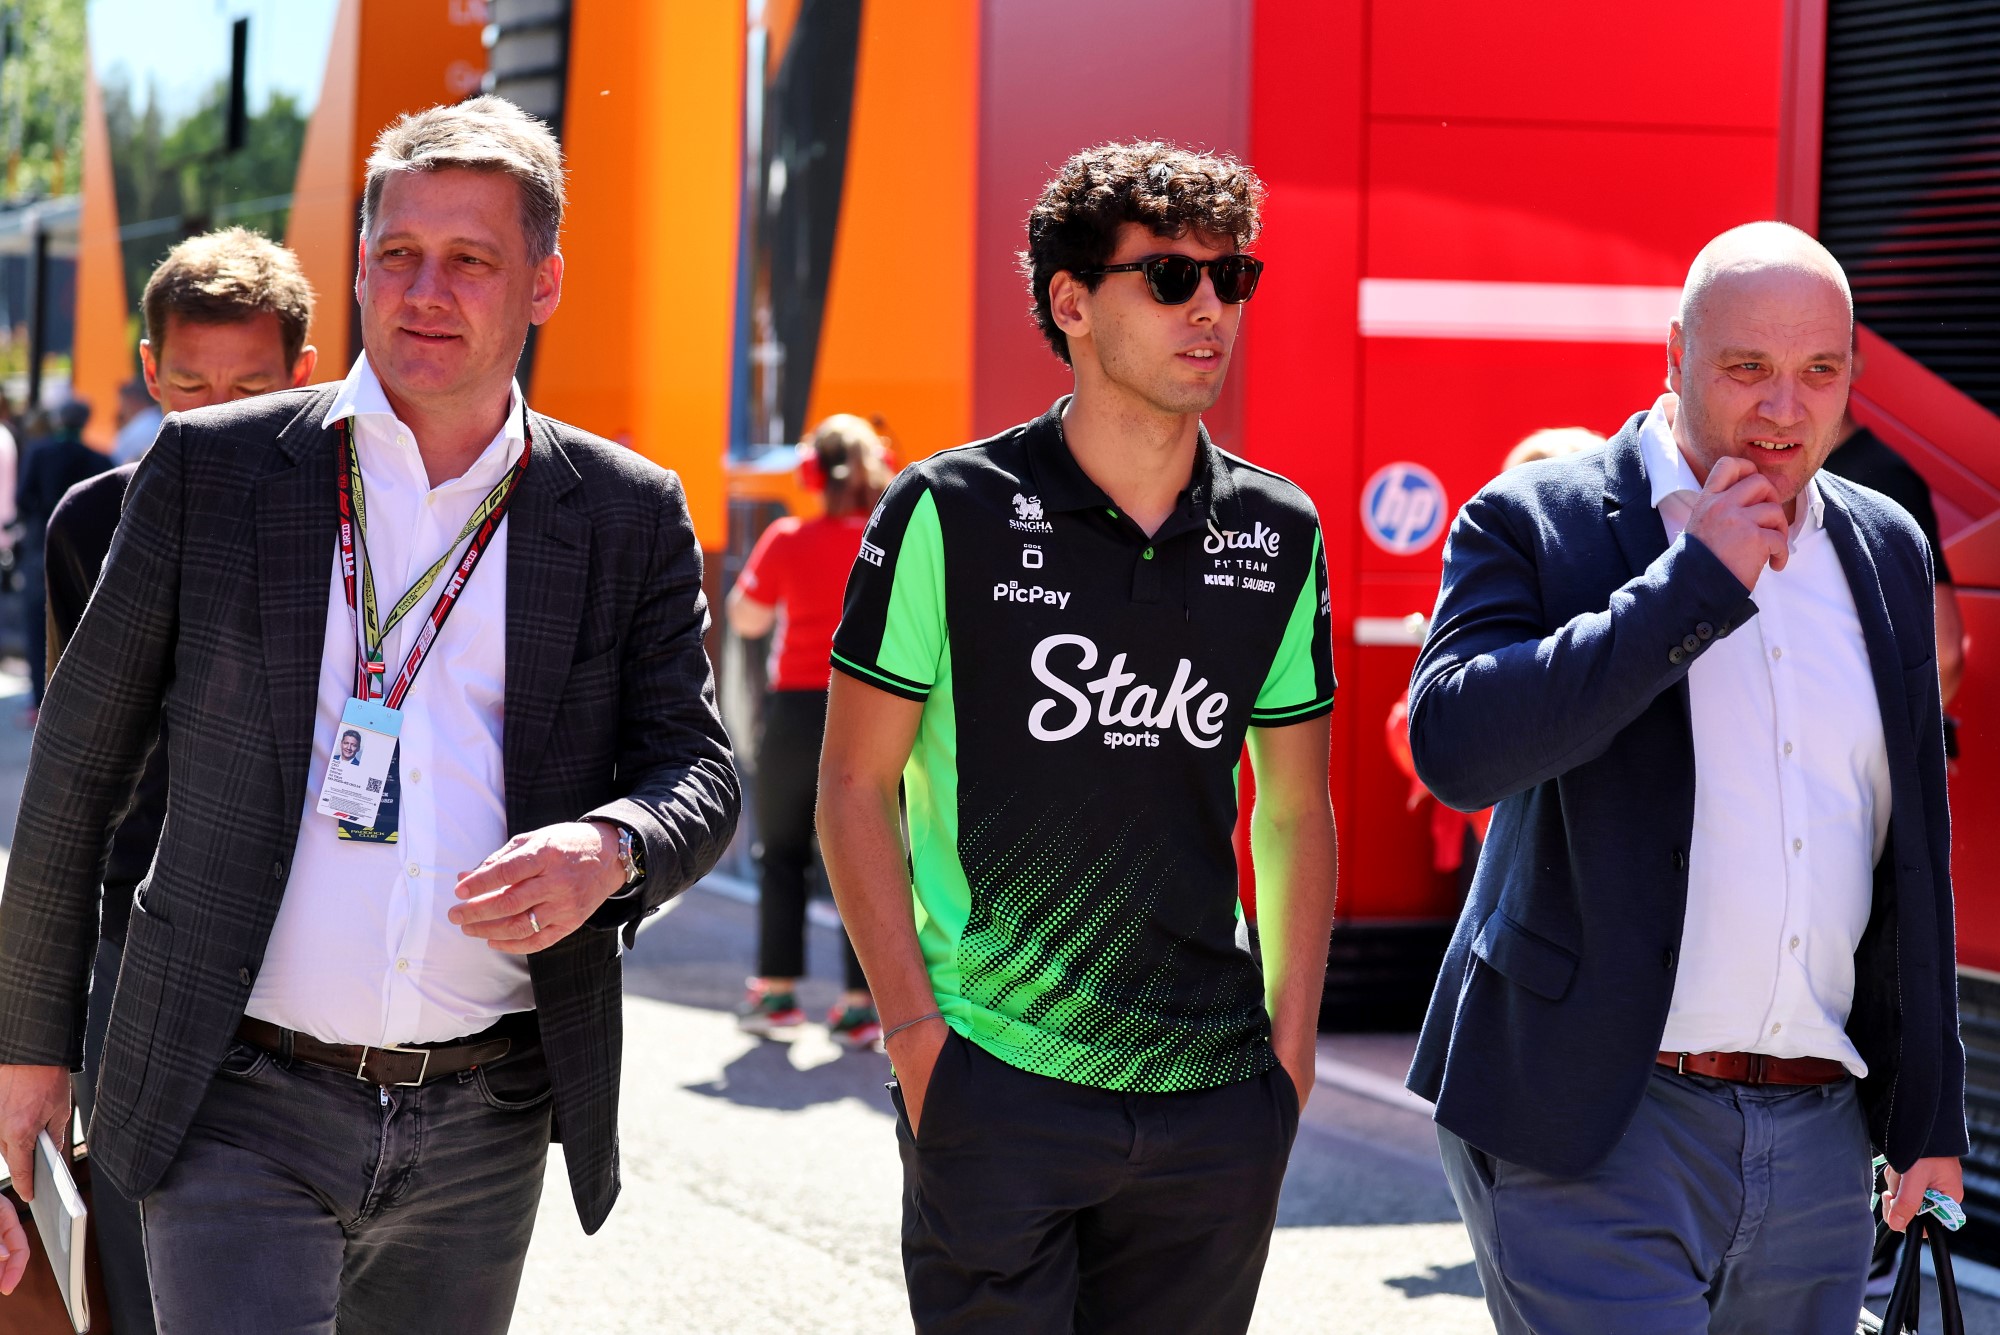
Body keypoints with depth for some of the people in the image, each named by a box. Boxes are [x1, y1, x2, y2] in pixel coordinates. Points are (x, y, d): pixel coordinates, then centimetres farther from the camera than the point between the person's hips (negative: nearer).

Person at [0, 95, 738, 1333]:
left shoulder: (630, 516, 5)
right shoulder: (214, 468, 1)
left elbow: (700, 774, 5)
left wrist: (611, 848, -19)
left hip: (486, 1129, 2)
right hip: (244, 1105, -2)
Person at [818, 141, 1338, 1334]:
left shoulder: (1280, 536, 6)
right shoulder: (951, 516, -5)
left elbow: (1297, 809, 14)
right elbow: (856, 784, -2)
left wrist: (1292, 1035, 6)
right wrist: (915, 1026, -9)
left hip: (1217, 1099, 4)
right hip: (996, 1087, -4)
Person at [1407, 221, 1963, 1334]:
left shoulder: (1888, 551, 12)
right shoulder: (1537, 523, -3)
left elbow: (1914, 852, 17)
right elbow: (1455, 744, -20)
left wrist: (1929, 1111, 17)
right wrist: (1695, 584, -18)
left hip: (1816, 1141, 5)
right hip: (1590, 1137, -5)